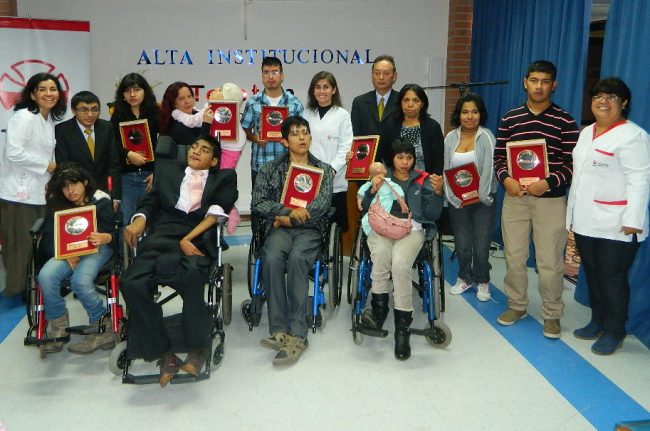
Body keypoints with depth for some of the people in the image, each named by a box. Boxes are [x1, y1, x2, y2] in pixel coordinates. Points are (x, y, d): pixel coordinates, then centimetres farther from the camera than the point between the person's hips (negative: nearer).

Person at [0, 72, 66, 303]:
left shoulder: (49, 120, 14)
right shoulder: (23, 117, -12)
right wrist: (46, 165, -13)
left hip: (40, 192, 8)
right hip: (20, 192, -8)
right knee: (21, 243, -2)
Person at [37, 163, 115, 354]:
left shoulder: (100, 200, -1)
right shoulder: (56, 205, 9)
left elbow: (110, 233, -6)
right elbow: (48, 240, 1)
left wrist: (104, 237, -32)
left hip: (97, 248, -4)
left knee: (80, 281, -33)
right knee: (45, 276, -28)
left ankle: (102, 329, -14)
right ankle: (58, 326, -6)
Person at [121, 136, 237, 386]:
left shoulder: (224, 177, 22)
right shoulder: (168, 170, 31)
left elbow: (215, 213, 6)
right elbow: (150, 202, 20)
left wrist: (188, 239, -9)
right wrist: (138, 221, -4)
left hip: (197, 239, -2)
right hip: (161, 237, 3)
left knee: (191, 274, -37)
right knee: (131, 283, -27)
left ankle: (197, 350, -18)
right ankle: (164, 353, -14)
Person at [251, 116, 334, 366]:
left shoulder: (323, 170, 15)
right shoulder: (271, 169, 16)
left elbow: (322, 204, -2)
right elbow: (258, 204, 3)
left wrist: (288, 219, -7)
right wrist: (289, 211, -11)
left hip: (310, 229, -1)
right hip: (279, 228, 1)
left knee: (296, 258, -35)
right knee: (272, 257, -34)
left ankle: (297, 334, -33)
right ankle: (279, 330, -30)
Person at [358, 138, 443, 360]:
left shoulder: (423, 180, 16)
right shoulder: (382, 176, 19)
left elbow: (433, 214, 7)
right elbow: (366, 207, 10)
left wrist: (437, 193, -9)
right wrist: (373, 190, -8)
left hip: (412, 229, -1)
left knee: (400, 264, -32)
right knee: (380, 254, -35)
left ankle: (403, 327, -26)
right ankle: (379, 308, -19)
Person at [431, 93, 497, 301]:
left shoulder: (487, 137, -4)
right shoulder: (451, 138, 6)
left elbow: (489, 170, -11)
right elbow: (446, 170, 4)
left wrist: (479, 196, -17)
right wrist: (449, 194, -7)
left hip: (483, 199, -3)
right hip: (457, 200, 3)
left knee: (481, 244, -1)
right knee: (461, 243, 7)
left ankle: (482, 282, 21)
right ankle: (464, 278, 31)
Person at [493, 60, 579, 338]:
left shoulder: (565, 121, -3)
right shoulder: (510, 119, 6)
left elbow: (572, 164, -5)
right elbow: (499, 156, 6)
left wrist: (548, 183, -20)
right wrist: (506, 179, -12)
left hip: (551, 200, -3)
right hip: (514, 197, 3)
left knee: (550, 262, 2)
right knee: (514, 257, 12)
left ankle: (552, 314, 20)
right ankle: (517, 305, 30)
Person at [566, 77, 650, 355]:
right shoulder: (586, 133, 14)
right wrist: (573, 216, 18)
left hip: (616, 227, -7)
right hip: (586, 222, 8)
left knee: (612, 279, 1)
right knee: (592, 275, 16)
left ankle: (614, 332, 17)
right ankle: (597, 322, 33)